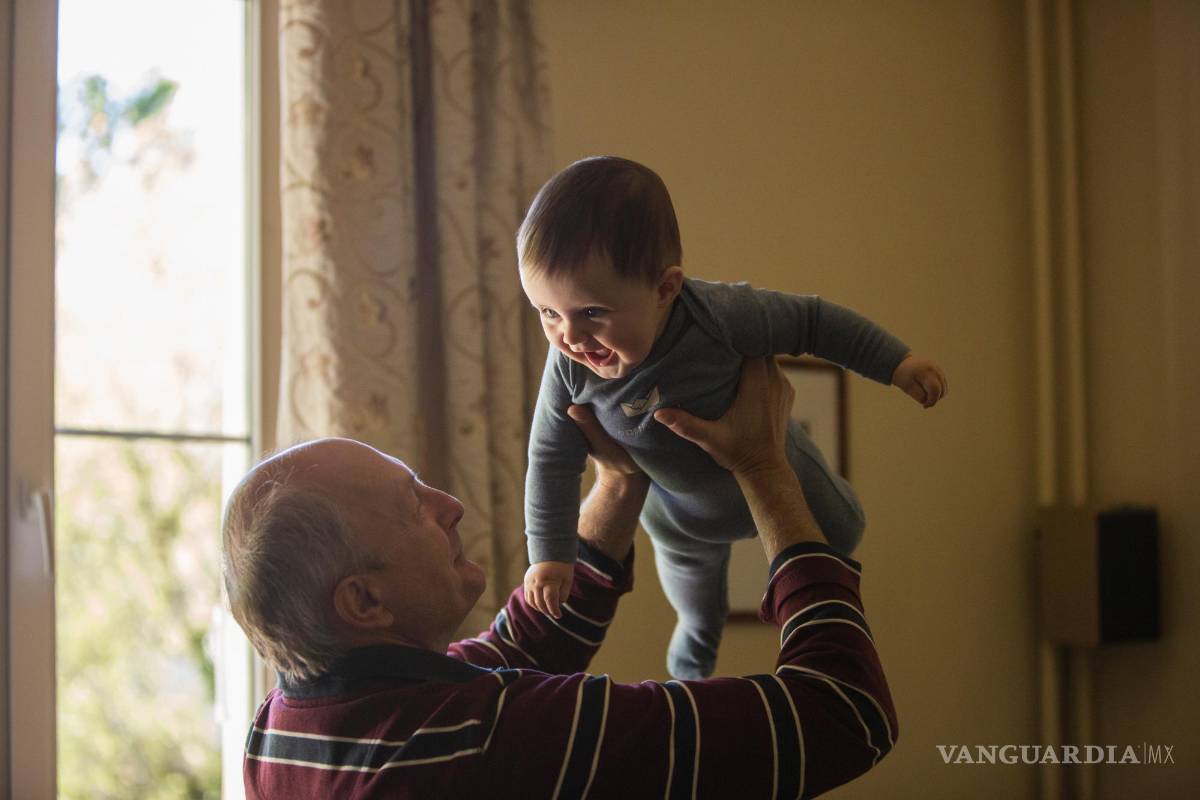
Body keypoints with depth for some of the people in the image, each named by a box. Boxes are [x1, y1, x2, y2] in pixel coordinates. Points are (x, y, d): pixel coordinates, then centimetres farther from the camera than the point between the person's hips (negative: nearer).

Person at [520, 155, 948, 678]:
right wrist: (549, 553, -17)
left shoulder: (719, 317, -45)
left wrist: (896, 363, -23)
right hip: (676, 506, 3)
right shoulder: (570, 367, -35)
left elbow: (811, 321, -28)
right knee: (688, 567, 33)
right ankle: (698, 634, 68)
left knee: (839, 533, 24)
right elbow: (552, 459, -19)